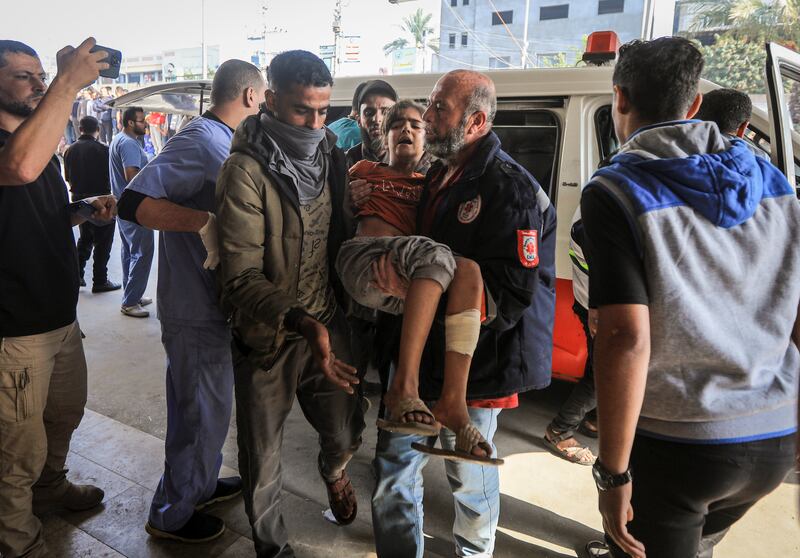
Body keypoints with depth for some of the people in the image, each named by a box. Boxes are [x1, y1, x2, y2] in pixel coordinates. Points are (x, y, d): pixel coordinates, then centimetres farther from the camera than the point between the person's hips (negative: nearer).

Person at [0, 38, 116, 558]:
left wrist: (87, 209, 5)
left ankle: (51, 486, 49)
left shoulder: (44, 146, 13)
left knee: (65, 415, 26)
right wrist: (69, 83, -37)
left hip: (62, 317, 9)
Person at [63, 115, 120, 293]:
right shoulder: (102, 150, -16)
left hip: (78, 199, 6)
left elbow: (67, 177, 11)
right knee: (103, 241, 4)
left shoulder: (70, 150, 1)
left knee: (85, 237, 21)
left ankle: (77, 275, 23)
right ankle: (100, 281, 6)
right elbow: (111, 176, -11)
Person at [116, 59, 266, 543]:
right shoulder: (200, 142, -20)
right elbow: (134, 202, -28)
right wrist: (205, 222, -35)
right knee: (202, 413, 6)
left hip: (214, 303, 10)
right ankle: (171, 515, 27)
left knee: (210, 406, 24)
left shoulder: (216, 141, 10)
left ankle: (202, 483, 44)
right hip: (197, 308, -10)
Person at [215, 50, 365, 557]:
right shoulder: (246, 171, -18)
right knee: (263, 456, 11)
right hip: (268, 336, -4)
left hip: (327, 324, 5)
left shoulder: (330, 156, 1)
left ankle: (334, 472, 52)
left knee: (346, 431, 14)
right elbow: (241, 278, -22)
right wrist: (302, 322, -34)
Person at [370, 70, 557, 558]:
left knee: (469, 472, 13)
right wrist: (397, 274, 2)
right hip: (424, 353, 8)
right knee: (394, 463, 13)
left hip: (476, 364, -7)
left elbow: (509, 294, -24)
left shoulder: (509, 188, -17)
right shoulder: (439, 178, 11)